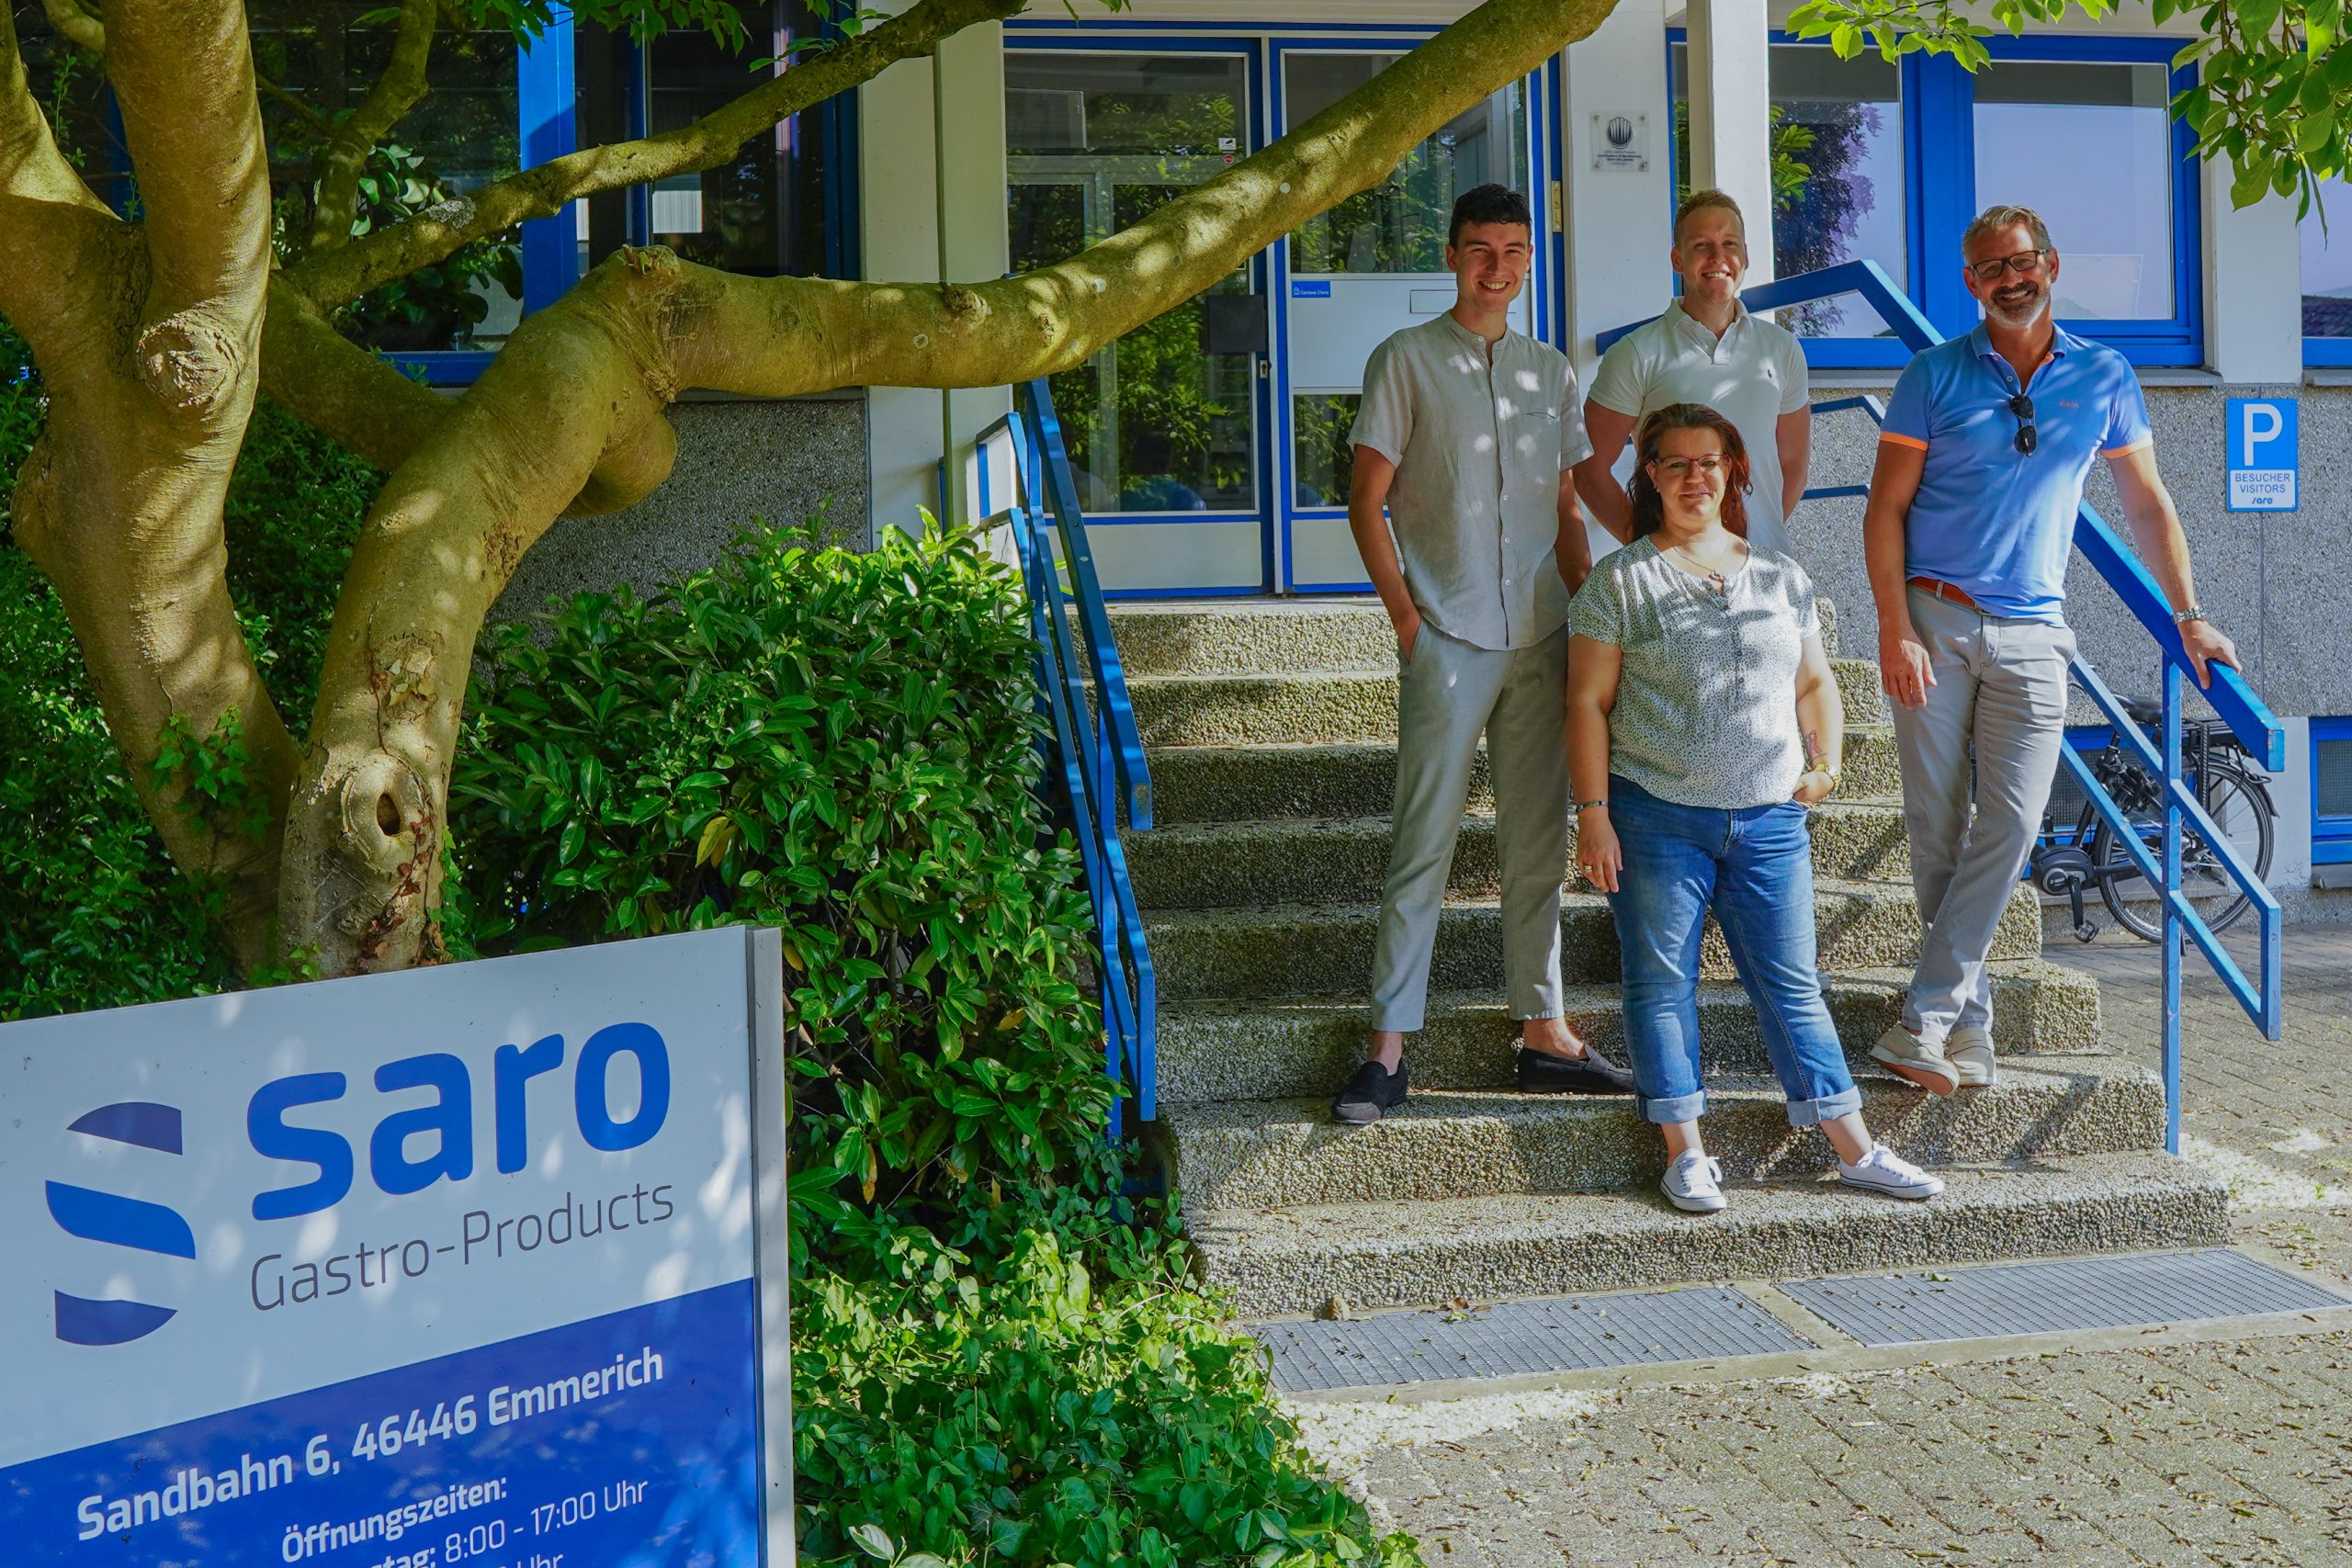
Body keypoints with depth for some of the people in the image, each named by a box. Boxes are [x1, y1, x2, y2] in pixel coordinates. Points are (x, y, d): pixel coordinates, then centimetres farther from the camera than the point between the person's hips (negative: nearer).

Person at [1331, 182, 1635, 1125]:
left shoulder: (1552, 372, 15)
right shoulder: (1407, 360, 1)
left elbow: (1567, 516, 18)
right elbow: (1367, 504, -2)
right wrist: (1406, 618, -9)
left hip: (1542, 640, 5)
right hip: (1447, 639, -5)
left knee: (1538, 845, 9)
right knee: (1423, 846, -4)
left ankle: (1544, 1035, 18)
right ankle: (1389, 1050, 1)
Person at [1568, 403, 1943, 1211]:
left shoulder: (1781, 576, 13)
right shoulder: (1621, 581, 1)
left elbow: (1814, 682, 23)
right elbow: (1588, 703, -2)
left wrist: (1825, 762, 6)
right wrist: (1593, 816, -8)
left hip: (1770, 819, 3)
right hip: (1656, 818, -3)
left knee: (1790, 984, 7)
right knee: (1662, 981, 2)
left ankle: (1855, 1147, 13)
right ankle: (1686, 1153, 11)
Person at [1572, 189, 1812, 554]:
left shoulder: (1782, 348, 12)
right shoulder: (1637, 354, -1)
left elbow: (1794, 460, 18)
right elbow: (1590, 469, -1)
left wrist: (1765, 538, 6)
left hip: (1764, 560, 3)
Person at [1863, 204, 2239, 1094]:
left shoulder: (2104, 378, 9)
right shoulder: (1935, 377, 3)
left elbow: (2147, 504, 18)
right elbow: (1887, 506, 1)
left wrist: (2187, 616, 14)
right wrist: (1895, 629, -9)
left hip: (2030, 635, 1)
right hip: (1934, 622, -1)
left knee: (2011, 824, -11)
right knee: (1937, 829, -1)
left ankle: (1925, 1019, -7)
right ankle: (1969, 1019, 10)